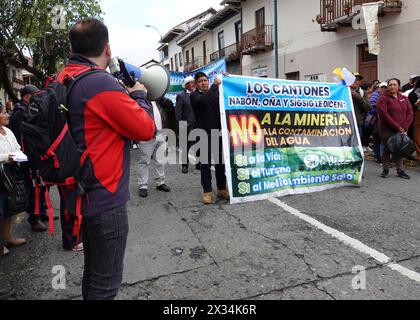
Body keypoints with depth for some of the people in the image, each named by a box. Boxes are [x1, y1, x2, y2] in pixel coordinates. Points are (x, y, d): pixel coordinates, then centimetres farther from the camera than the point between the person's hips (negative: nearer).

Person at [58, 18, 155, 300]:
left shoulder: (63, 81, 7)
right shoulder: (102, 83, -19)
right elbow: (146, 129, -14)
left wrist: (124, 95, 8)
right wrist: (138, 96, 2)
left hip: (82, 194, 9)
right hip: (105, 198, -9)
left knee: (94, 269, 25)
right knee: (106, 281, 7)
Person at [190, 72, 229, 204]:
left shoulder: (215, 93, 16)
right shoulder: (194, 96, 0)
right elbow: (203, 101, -22)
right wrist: (215, 85, -18)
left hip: (218, 133, 4)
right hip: (204, 134, -4)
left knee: (220, 162, 8)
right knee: (205, 163, 0)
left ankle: (221, 190, 18)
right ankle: (207, 191, 7)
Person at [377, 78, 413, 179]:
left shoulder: (404, 98, 12)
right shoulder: (383, 98, -3)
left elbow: (410, 114, 7)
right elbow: (384, 114, -14)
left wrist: (404, 127, -8)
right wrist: (397, 127, -16)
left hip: (402, 130, 4)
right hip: (387, 130, -4)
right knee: (387, 149, 0)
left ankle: (400, 170, 16)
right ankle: (385, 170, 12)